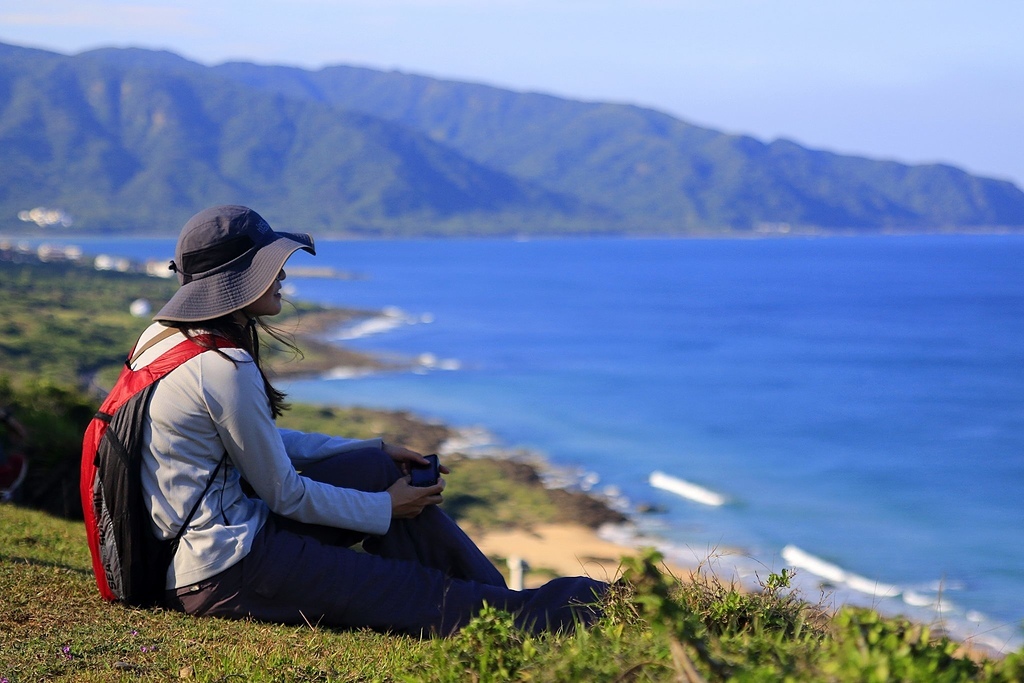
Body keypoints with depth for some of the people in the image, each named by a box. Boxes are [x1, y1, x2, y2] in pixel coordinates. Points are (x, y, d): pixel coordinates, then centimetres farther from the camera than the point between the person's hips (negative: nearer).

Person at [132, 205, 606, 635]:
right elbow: (285, 494, -15)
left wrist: (378, 451, 16)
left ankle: (493, 592, 14)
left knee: (377, 467, 11)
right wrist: (385, 509, 0)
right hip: (225, 574, -10)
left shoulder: (168, 336, 7)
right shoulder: (224, 369, -23)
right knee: (420, 593, -2)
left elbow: (260, 443, 16)